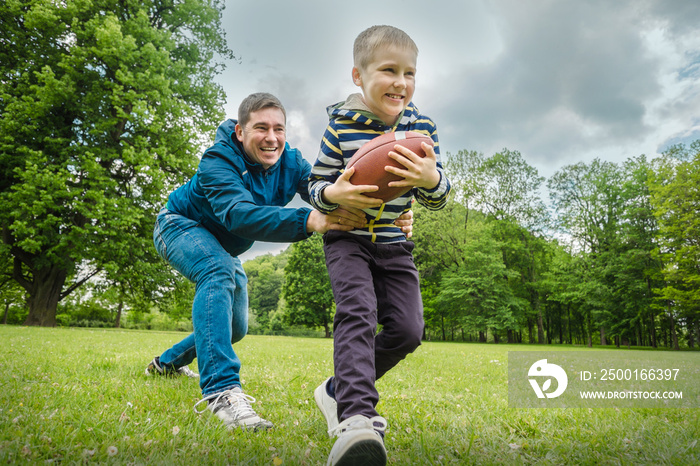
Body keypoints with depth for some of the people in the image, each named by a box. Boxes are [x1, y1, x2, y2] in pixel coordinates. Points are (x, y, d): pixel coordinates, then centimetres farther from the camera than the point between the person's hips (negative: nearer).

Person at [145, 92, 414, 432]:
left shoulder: (291, 162, -16)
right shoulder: (218, 160, -32)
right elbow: (238, 214, -49)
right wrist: (310, 221, -65)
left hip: (223, 248, 7)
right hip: (182, 226, -6)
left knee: (236, 327, 12)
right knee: (218, 271, -39)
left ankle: (167, 363, 38)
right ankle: (221, 390, -43)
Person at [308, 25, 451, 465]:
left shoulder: (422, 128, -1)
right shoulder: (341, 126, -8)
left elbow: (438, 199, 0)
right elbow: (316, 185, -3)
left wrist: (430, 178, -25)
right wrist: (334, 194, -28)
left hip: (395, 245, 4)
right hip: (347, 239, -4)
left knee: (408, 329, -2)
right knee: (358, 312, -26)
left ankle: (339, 390, 16)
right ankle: (356, 419, -30)